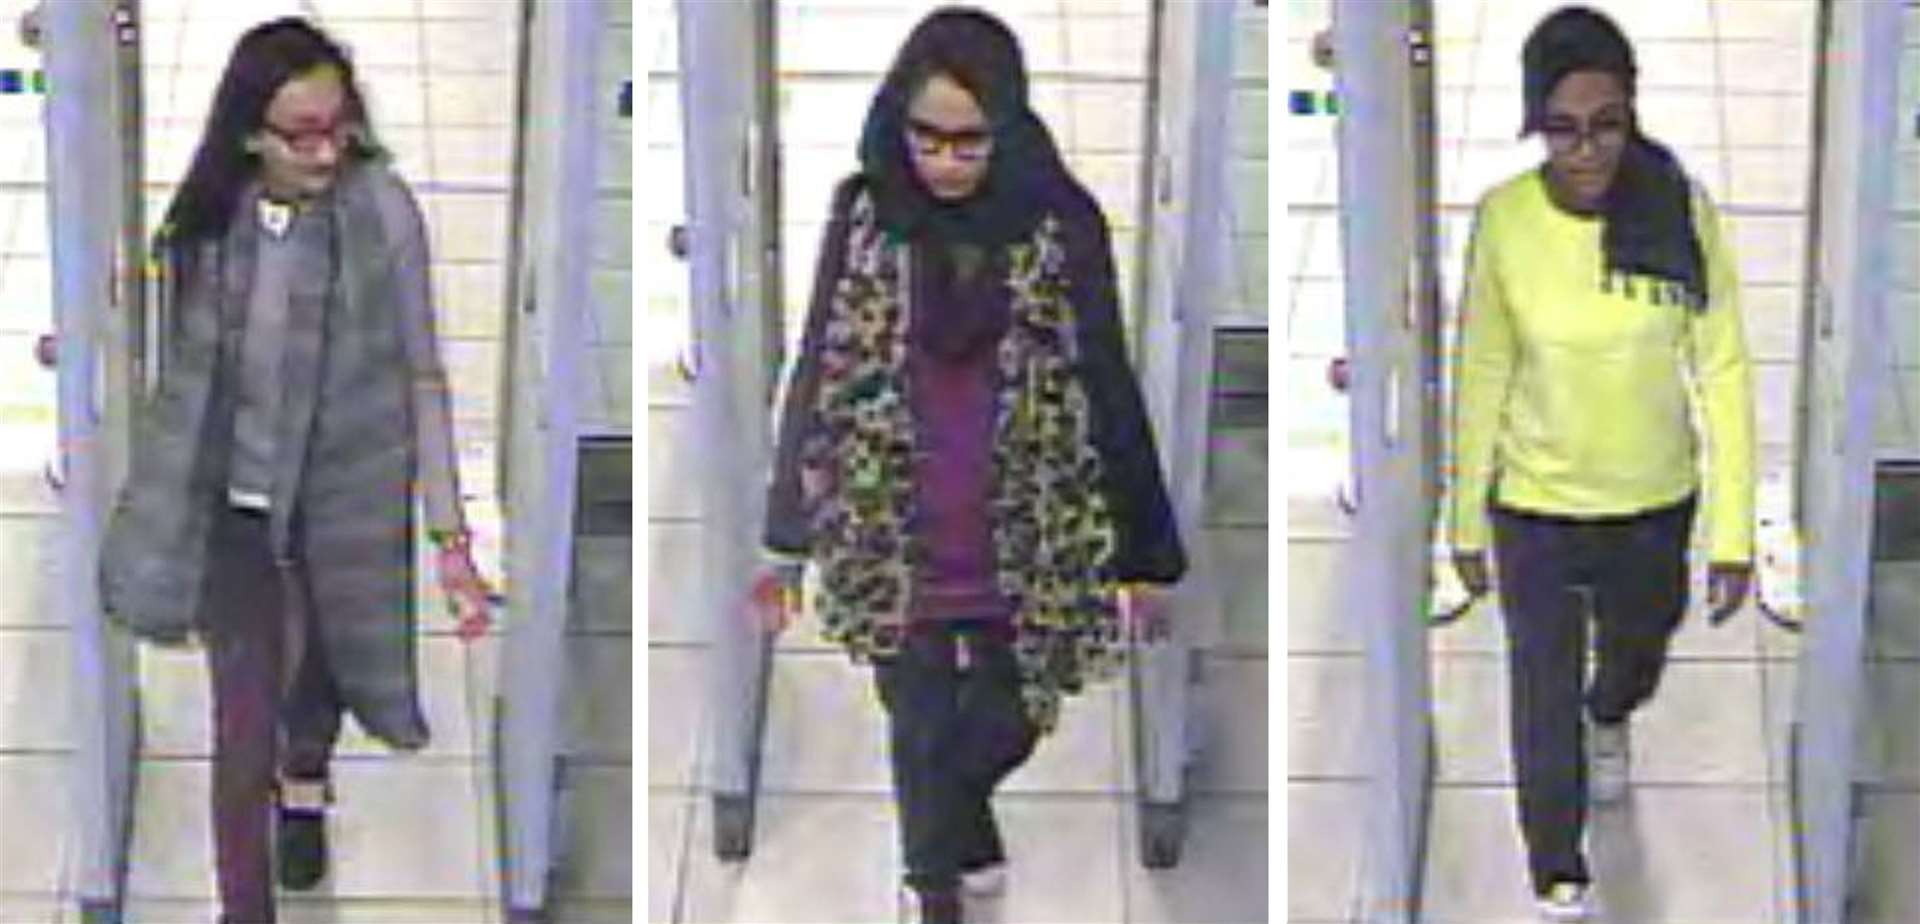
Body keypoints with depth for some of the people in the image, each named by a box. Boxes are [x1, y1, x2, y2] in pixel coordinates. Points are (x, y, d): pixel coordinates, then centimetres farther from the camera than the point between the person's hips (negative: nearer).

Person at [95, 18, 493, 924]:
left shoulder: (383, 210, -19)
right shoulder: (207, 218, -12)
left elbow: (420, 377, -11)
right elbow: (185, 374, 2)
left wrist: (450, 537, -13)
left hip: (347, 502, 0)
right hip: (235, 509, 0)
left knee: (323, 668, 26)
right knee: (244, 726, -2)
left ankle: (306, 774, 60)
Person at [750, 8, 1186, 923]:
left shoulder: (1063, 223, -7)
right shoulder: (862, 213, -5)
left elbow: (1109, 388, -2)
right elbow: (816, 372, 2)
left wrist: (1145, 555, 0)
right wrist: (785, 536, 4)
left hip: (1024, 548, 0)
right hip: (894, 545, 0)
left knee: (1006, 726, 12)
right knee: (922, 739, 6)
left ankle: (956, 826, 46)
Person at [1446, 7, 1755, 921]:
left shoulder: (1683, 211, -19)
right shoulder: (1504, 220, -19)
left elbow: (1723, 372, -12)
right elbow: (1481, 377, -7)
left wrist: (1734, 530, -12)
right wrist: (1466, 520, 0)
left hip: (1656, 501, 2)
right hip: (1535, 506, -2)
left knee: (1638, 657, 29)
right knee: (1545, 698, 9)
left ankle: (1610, 718, 65)